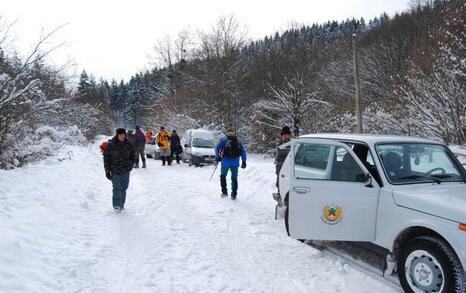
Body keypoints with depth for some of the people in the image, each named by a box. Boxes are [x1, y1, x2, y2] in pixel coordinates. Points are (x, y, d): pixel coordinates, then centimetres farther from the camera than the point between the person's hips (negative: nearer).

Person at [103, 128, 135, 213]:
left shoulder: (128, 145, 2)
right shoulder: (110, 145, -6)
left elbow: (132, 156, 16)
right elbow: (106, 158, -3)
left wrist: (130, 165, 2)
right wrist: (107, 171, -5)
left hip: (126, 171, 3)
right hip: (115, 171, -3)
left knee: (123, 188, 11)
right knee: (117, 188, -8)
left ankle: (122, 204, 25)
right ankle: (116, 205, -1)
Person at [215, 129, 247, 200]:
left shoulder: (223, 139, 7)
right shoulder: (238, 141, 15)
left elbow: (217, 148, -3)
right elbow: (243, 151, 9)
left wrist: (217, 157, 7)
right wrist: (244, 161, 8)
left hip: (225, 162, -2)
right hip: (235, 162, 2)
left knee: (223, 176, 17)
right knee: (234, 178, 11)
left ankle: (224, 192, 12)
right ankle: (234, 195, 8)